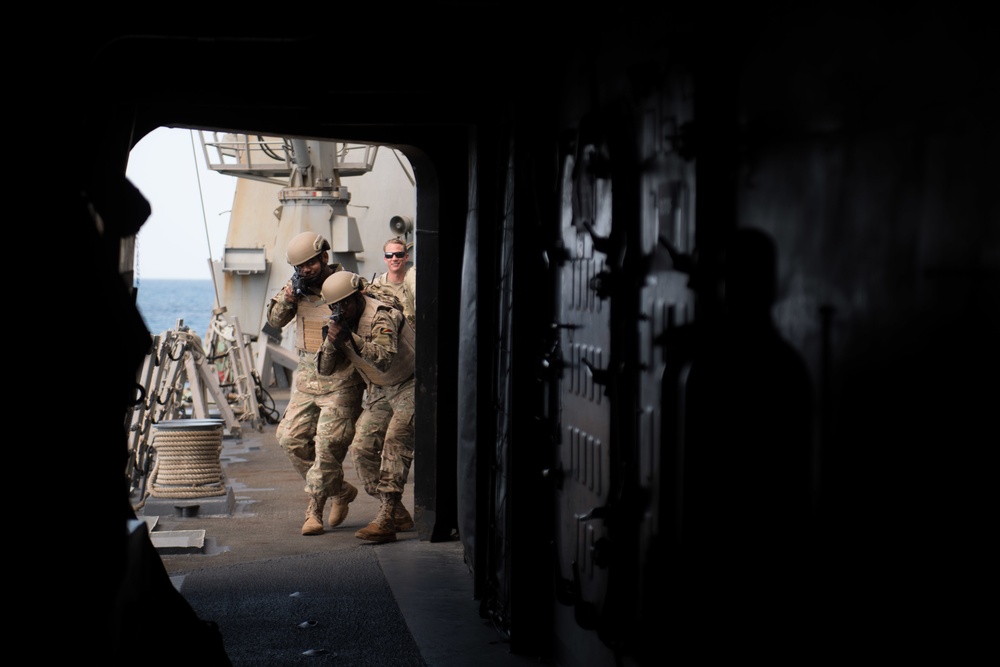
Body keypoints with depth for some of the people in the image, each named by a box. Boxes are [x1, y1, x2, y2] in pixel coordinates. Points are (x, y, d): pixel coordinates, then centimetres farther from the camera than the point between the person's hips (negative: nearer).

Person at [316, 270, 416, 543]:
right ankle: (397, 514, 6)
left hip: (408, 387, -8)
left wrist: (350, 339, -43)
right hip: (379, 393, 8)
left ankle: (385, 521, -30)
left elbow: (384, 359, -37)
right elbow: (324, 368, 1)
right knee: (362, 449, -4)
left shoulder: (381, 317, -22)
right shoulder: (343, 323, 4)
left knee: (394, 444, -24)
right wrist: (331, 341, -18)